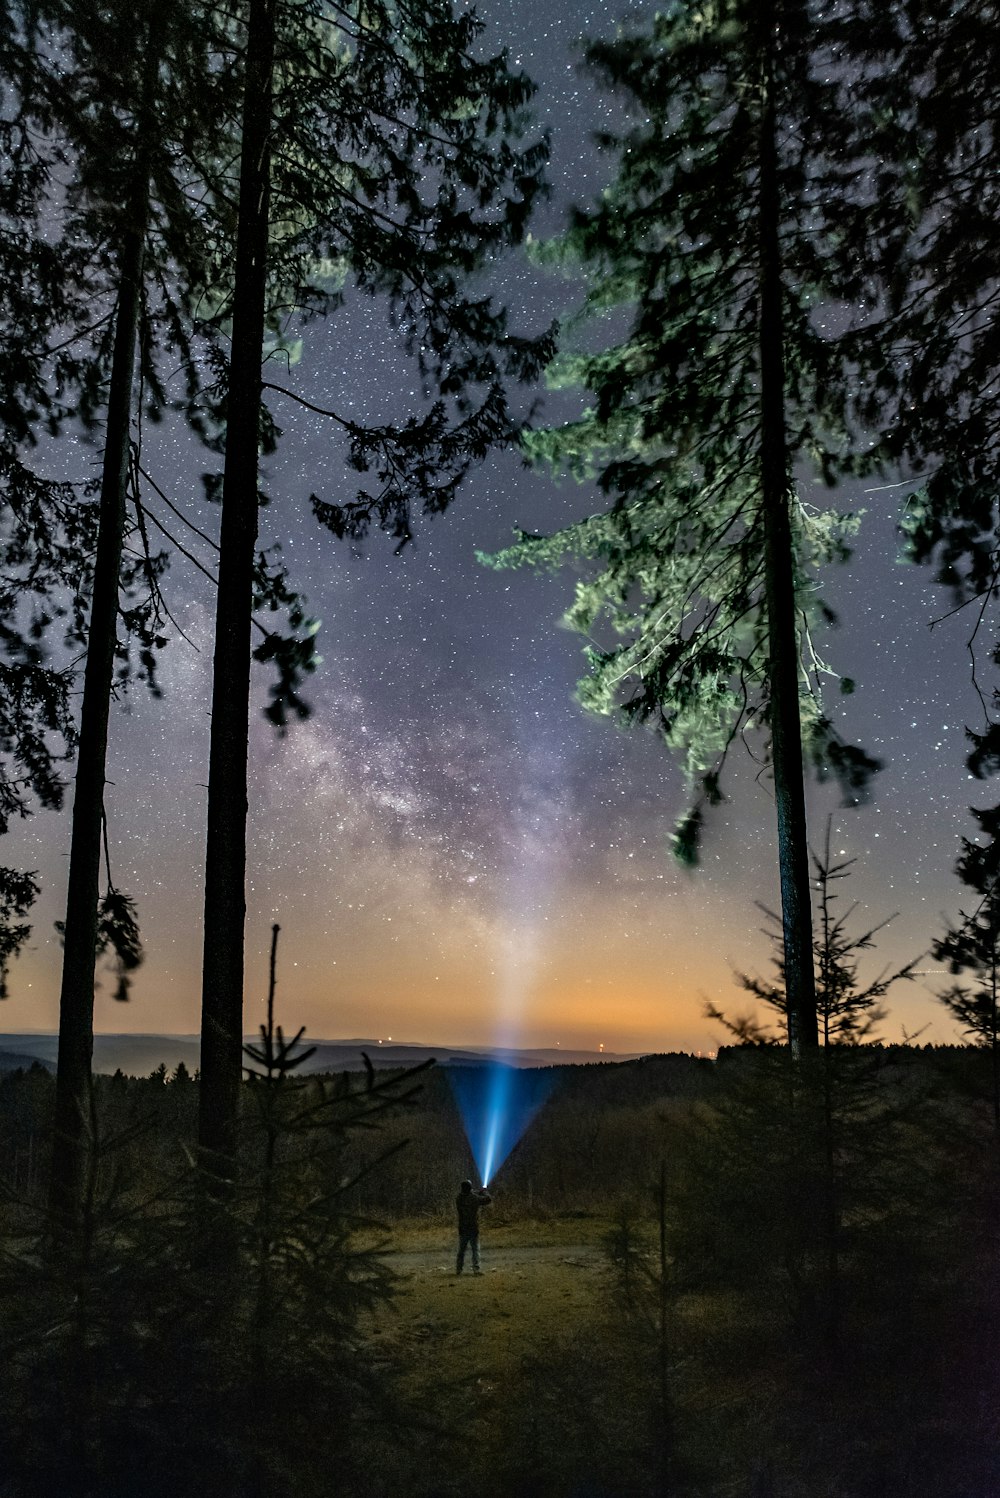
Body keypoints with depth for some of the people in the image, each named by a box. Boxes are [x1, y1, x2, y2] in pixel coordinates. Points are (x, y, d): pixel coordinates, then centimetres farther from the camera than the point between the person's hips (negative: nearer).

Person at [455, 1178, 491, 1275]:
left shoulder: (458, 1199, -3)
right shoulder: (475, 1198, -14)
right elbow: (488, 1199, -2)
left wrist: (478, 1193, 22)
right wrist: (485, 1192, 17)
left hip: (462, 1228, 3)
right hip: (473, 1228, -3)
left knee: (461, 1249, 14)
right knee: (475, 1249, 3)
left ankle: (458, 1268, 17)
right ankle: (476, 1268, -4)